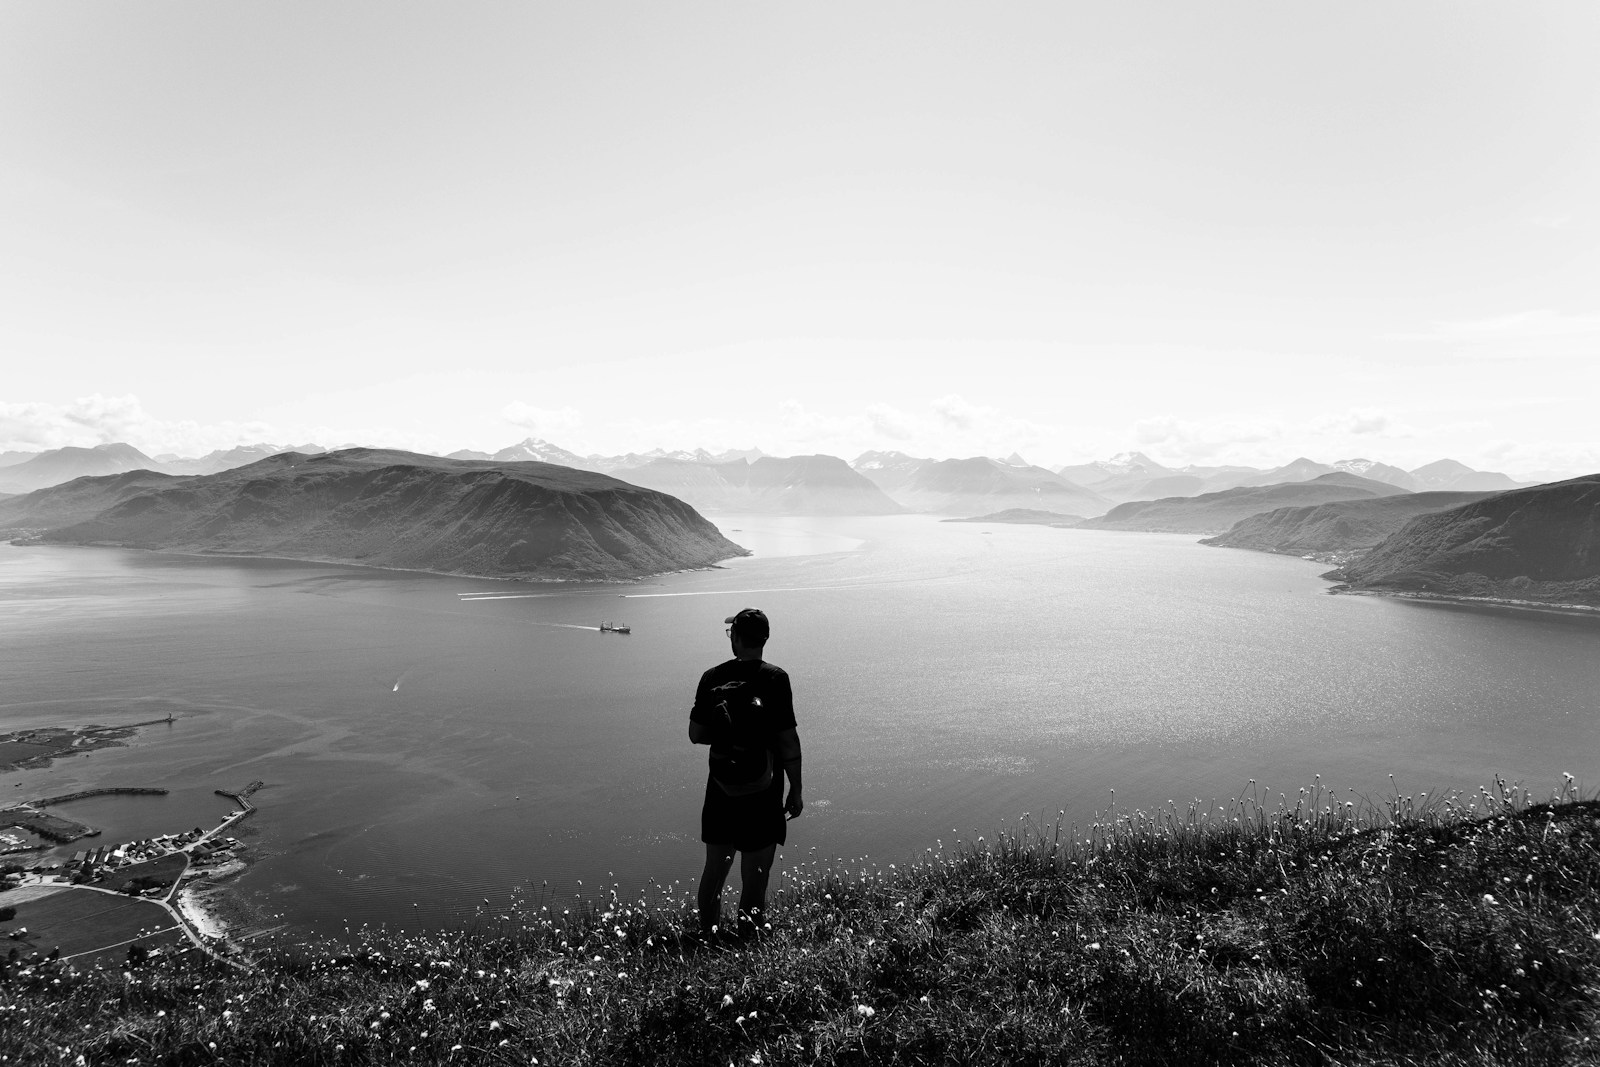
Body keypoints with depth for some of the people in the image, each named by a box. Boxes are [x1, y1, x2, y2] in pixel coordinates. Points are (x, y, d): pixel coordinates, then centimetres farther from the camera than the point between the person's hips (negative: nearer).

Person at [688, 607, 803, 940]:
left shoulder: (712, 677, -3)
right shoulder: (774, 678, -13)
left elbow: (695, 733, 3)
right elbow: (788, 740, -12)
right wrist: (796, 791, -3)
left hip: (720, 792, 3)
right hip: (762, 796, -3)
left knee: (714, 872, 18)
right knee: (754, 881, 6)